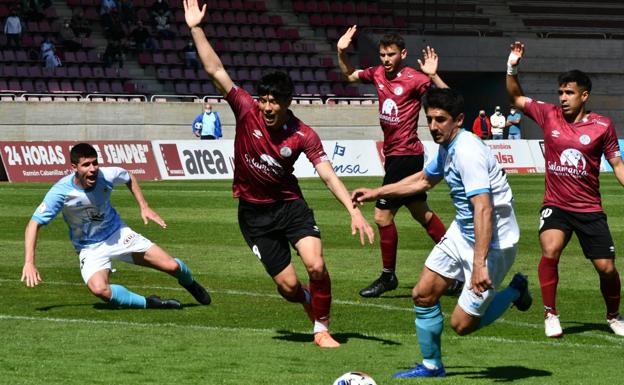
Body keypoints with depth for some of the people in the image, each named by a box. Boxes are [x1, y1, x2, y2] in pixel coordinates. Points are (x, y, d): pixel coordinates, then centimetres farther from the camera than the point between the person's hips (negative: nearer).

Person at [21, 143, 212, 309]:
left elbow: (129, 178, 8)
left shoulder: (106, 175, -18)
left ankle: (190, 285, 31)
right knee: (99, 289, -34)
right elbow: (34, 224, -24)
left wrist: (144, 207, 1)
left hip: (117, 234, 2)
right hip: (90, 248, -2)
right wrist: (29, 263, -33)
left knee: (172, 266, -6)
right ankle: (148, 303, -14)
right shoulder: (61, 191, -26)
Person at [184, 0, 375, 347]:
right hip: (254, 211, 0)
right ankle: (311, 302, 34)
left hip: (289, 204, 0)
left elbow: (328, 175, -18)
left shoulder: (303, 134, -14)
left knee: (316, 266, -20)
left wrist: (354, 211, -30)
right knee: (288, 285, -2)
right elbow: (216, 71, -15)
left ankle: (322, 329, 2)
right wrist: (196, 28, -20)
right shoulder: (246, 111, -13)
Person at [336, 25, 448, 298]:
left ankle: (388, 276, 5)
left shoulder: (414, 79, -14)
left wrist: (433, 76, -35)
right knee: (420, 212, 18)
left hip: (405, 155, -9)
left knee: (382, 215, -7)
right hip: (393, 154, 9)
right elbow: (349, 75, 24)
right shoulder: (378, 74, 7)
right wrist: (342, 53, 9)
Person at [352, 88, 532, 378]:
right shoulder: (447, 147, 4)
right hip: (461, 234, 9)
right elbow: (424, 180, 27)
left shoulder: (468, 153, -27)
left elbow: (484, 210, -35)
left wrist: (479, 264, -42)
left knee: (462, 324, -6)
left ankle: (515, 291, 17)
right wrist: (376, 193, 27)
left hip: (493, 242, -9)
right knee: (423, 296, 8)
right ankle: (431, 366, 25)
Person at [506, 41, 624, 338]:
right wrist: (512, 68, -3)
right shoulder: (548, 115, -1)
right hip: (555, 205, 0)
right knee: (550, 251, -25)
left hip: (589, 209, 0)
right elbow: (516, 98, 11)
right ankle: (550, 315, -11)